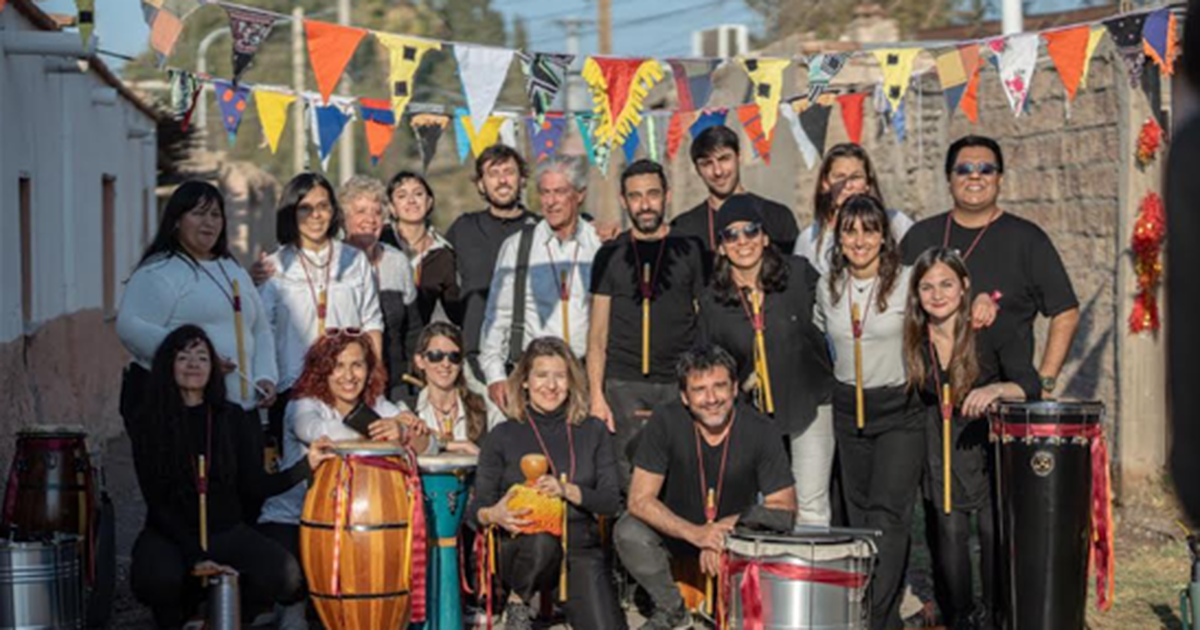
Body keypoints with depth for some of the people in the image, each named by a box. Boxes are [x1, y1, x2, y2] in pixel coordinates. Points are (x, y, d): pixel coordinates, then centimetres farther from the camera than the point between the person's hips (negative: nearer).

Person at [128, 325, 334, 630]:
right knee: (157, 578, -38)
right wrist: (195, 557, -18)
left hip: (227, 530, 3)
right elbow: (157, 501, -7)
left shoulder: (232, 418, 5)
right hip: (170, 534, -3)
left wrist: (306, 465, -12)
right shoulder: (147, 423, -3)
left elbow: (254, 486, 3)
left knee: (284, 575, -26)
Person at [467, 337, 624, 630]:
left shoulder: (592, 431, 11)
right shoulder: (503, 436, 6)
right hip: (522, 549, -1)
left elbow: (611, 501, 5)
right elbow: (477, 507, 4)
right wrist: (494, 515, -20)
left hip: (582, 549, 1)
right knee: (542, 541, -37)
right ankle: (517, 604, -7)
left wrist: (568, 491, -14)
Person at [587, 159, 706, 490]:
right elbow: (598, 334, 9)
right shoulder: (611, 255, 10)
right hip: (624, 386, 1)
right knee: (629, 482, -1)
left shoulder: (689, 251, 7)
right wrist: (596, 396, -2)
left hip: (680, 385, -1)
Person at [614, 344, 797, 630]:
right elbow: (640, 499, -20)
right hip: (676, 530, 1)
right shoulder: (665, 422, -19)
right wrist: (695, 533, -35)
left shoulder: (760, 429, -18)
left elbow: (784, 507, -15)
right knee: (628, 533, -29)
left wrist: (727, 528, -30)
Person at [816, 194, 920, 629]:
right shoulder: (828, 287, 4)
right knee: (858, 515, 8)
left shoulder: (907, 282, -9)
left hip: (901, 410, -5)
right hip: (849, 410, 5)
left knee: (887, 515, -14)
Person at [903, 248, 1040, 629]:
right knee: (948, 533, 1)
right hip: (943, 457, 3)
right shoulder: (915, 341, 0)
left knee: (994, 533, -7)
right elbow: (912, 396, 11)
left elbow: (1031, 386, -18)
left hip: (994, 448, -3)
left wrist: (996, 389, -38)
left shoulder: (992, 332, -11)